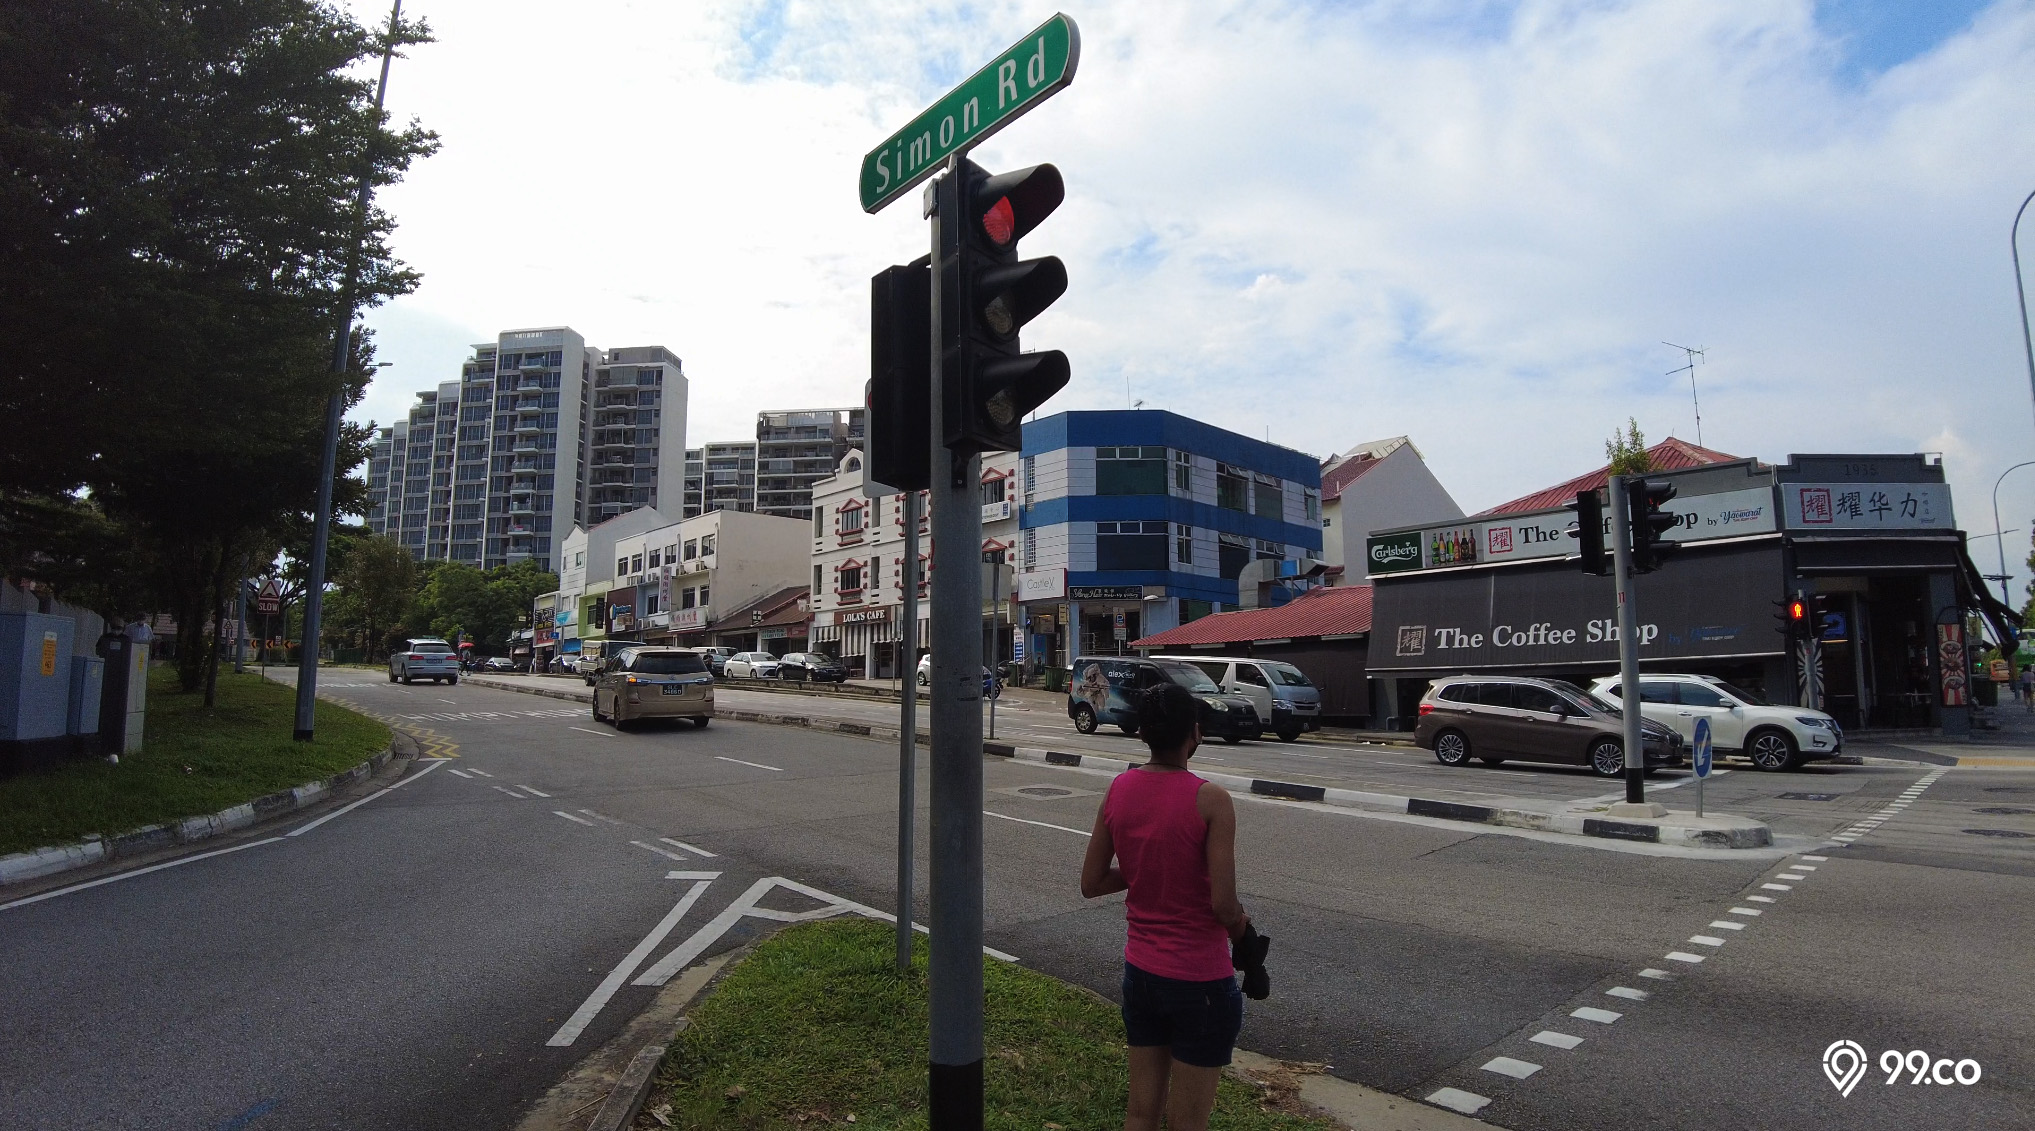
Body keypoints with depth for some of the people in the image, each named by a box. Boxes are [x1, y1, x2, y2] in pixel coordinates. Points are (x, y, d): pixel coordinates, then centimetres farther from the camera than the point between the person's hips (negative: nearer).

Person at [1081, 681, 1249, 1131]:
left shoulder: (1118, 789, -4)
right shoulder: (1211, 800, -20)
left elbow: (1091, 883, 2)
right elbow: (1224, 906, -21)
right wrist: (1240, 925, 0)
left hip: (1139, 972, 5)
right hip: (1200, 982, -5)